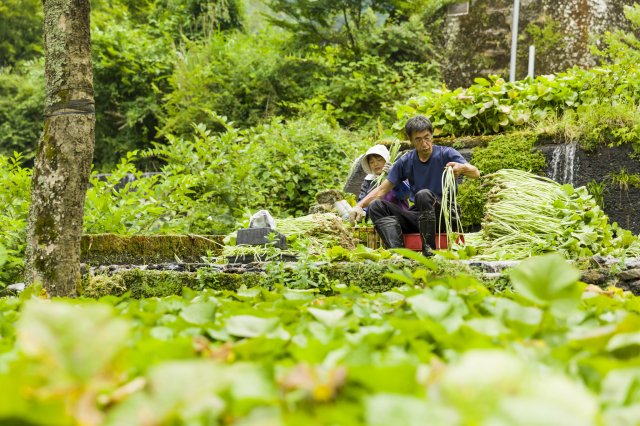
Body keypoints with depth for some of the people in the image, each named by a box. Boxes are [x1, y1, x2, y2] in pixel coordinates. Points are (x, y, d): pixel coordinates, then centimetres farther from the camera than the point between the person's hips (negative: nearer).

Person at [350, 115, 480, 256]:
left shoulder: (446, 154, -3)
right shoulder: (405, 162, 8)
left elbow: (476, 173, -16)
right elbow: (382, 189, 9)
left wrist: (462, 167, -40)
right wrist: (359, 206, -6)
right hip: (418, 216, 4)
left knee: (424, 194, -35)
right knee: (376, 206, -15)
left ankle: (429, 248, -32)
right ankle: (397, 249, -38)